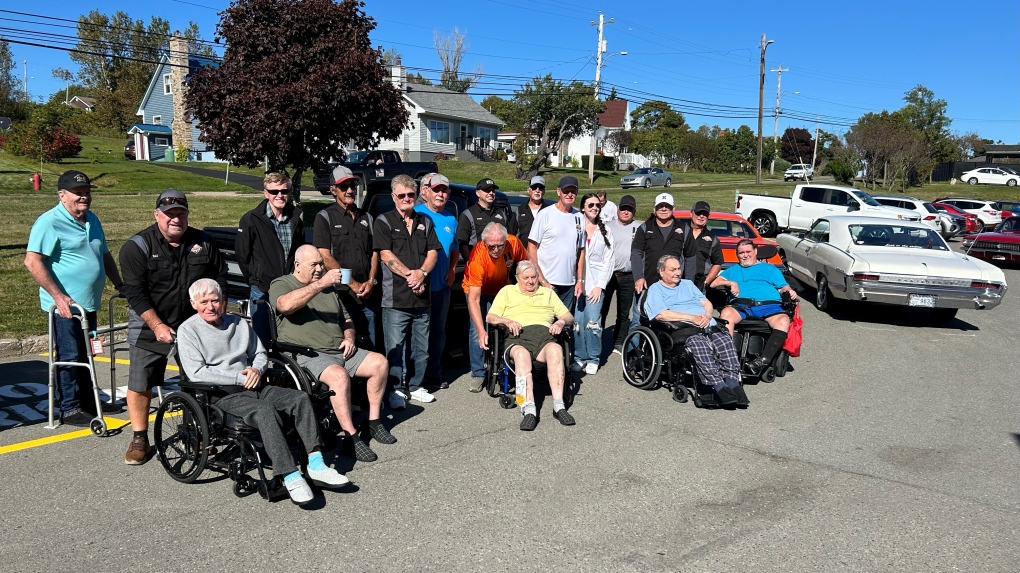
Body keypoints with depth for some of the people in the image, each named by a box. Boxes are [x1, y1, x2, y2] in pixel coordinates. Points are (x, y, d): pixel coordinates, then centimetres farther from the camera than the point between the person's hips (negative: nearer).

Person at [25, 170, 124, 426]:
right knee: (69, 357, -1)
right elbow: (32, 262, -19)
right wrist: (58, 296, -23)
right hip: (65, 305, -8)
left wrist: (119, 284, 19)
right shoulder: (49, 222, -13)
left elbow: (104, 255, 24)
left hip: (88, 304, 8)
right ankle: (69, 409, 9)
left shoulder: (92, 220, 13)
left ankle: (87, 401, 28)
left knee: (86, 355, 16)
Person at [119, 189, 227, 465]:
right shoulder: (138, 246, -9)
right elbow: (135, 292, -13)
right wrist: (157, 325, -20)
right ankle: (139, 439, 16)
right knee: (140, 386, -2)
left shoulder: (203, 242, 2)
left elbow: (220, 277, 11)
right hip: (151, 328, -3)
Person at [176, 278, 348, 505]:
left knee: (300, 398, -17)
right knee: (265, 410, -35)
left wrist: (256, 370, 1)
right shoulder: (188, 330, 1)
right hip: (221, 396, -6)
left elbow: (260, 354, 26)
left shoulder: (239, 323, 19)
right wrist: (240, 378, -13)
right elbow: (197, 373, -10)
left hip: (251, 386, 6)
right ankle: (290, 476, -36)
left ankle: (316, 465, -22)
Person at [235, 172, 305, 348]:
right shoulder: (251, 219, -6)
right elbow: (242, 256, -1)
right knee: (262, 341, 2)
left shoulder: (297, 218, 5)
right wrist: (254, 280, 2)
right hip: (261, 291, -3)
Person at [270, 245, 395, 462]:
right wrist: (320, 283, -29)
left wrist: (349, 337, 7)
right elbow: (285, 305, -25)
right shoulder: (281, 285, 1)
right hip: (307, 355, -7)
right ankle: (352, 438, -28)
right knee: (339, 375, -35)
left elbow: (346, 319, 29)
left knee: (379, 362, -10)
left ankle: (374, 421, 0)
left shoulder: (328, 288, 23)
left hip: (340, 352, 8)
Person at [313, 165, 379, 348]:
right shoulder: (325, 217, 0)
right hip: (340, 296, -5)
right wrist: (353, 284, -11)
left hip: (368, 296, 5)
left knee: (371, 348, 9)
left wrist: (371, 281, -3)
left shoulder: (366, 217, 17)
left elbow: (374, 253, 14)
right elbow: (325, 257, -8)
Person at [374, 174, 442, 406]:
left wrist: (421, 273, -11)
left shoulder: (425, 222, 15)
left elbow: (433, 252, 8)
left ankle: (415, 386, 23)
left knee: (421, 347, 11)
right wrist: (409, 275, -16)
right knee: (395, 346, -3)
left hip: (422, 297, 4)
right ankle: (395, 389, 8)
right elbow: (386, 255, -7)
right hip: (395, 298, -4)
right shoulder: (384, 221, 3)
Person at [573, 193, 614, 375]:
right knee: (578, 322, -3)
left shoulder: (605, 232, 14)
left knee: (593, 321, -8)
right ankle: (579, 357, 9)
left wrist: (600, 285, -2)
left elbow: (608, 261, 9)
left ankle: (593, 359, 4)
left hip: (595, 283, 1)